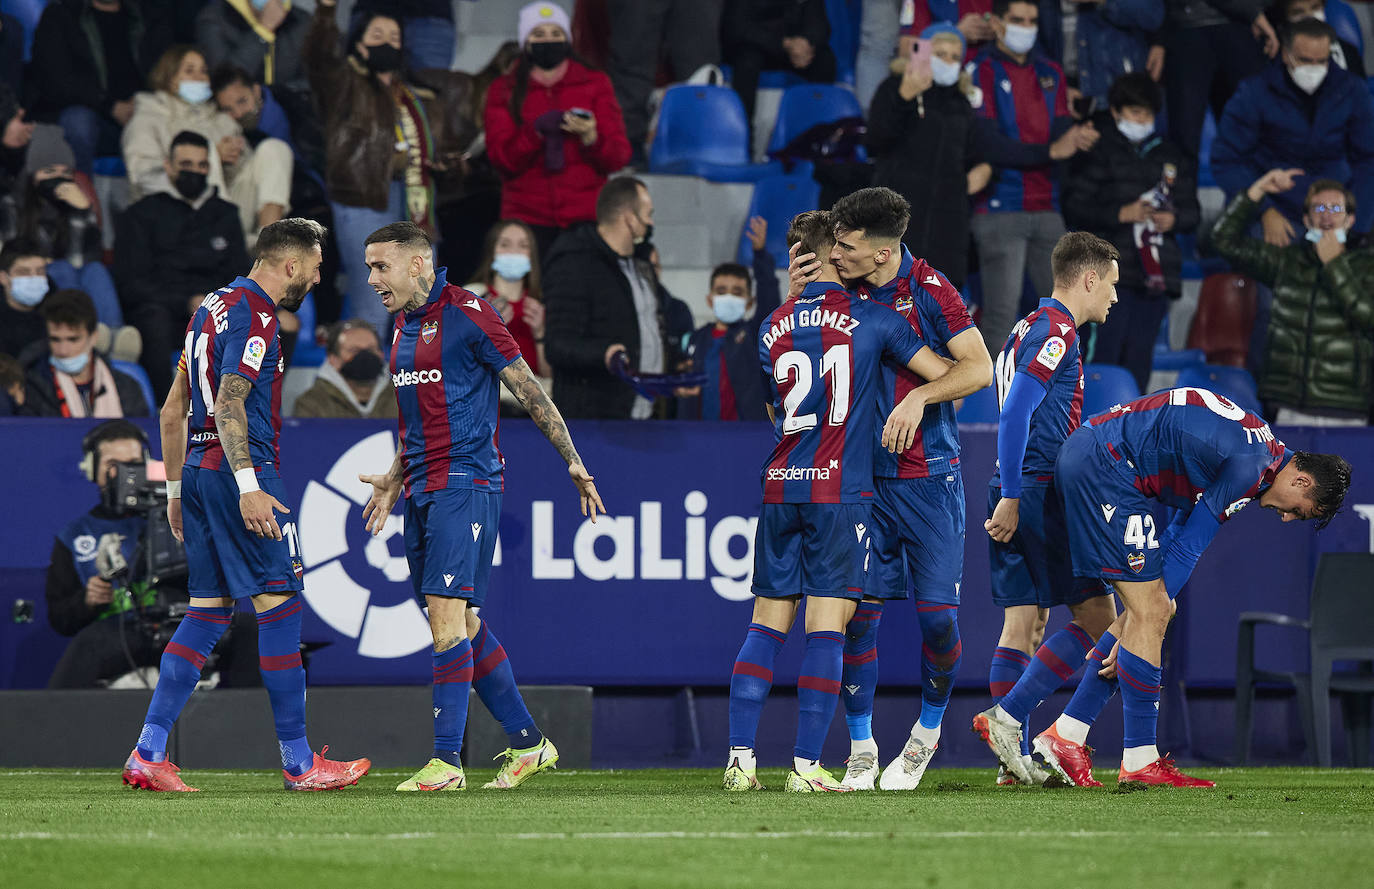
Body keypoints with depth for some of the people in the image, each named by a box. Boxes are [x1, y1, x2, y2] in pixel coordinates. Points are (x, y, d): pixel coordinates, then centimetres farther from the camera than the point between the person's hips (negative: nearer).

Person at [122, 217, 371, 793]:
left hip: (197, 471, 10)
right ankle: (298, 763, -3)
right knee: (280, 606, -5)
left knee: (207, 612, 8)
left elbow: (173, 411, 23)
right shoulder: (253, 313, -10)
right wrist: (248, 486, -26)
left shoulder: (213, 307, 20)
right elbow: (230, 402, -21)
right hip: (237, 468, -10)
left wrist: (176, 489, 26)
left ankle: (147, 755, 0)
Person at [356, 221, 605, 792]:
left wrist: (574, 462, -6)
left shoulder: (467, 315, -9)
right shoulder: (404, 326, 17)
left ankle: (447, 761, -18)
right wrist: (394, 479, 27)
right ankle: (527, 743, 19)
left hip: (466, 483, -9)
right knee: (462, 623, 9)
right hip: (423, 491, 9)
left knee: (447, 614, -16)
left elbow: (528, 391, -7)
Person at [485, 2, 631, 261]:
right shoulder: (504, 91, 12)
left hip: (586, 216, 0)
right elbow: (501, 158, 0)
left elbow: (618, 157, 5)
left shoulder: (595, 84, 12)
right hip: (528, 218, 0)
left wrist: (591, 137, -16)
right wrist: (537, 131, -16)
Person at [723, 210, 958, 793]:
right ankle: (806, 767, -8)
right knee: (826, 628, -3)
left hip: (780, 486, 4)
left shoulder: (773, 326, 10)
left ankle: (739, 757, 3)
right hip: (842, 490, -4)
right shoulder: (870, 318, -1)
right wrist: (919, 396, 23)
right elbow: (949, 374, 1)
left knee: (767, 623, 9)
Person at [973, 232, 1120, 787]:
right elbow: (1015, 413, -19)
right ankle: (1005, 719, -13)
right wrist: (1011, 497, -21)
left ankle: (1015, 760, 3)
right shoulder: (1057, 330, -10)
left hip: (1018, 496, 10)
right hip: (1039, 492, -10)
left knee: (1024, 621, 7)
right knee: (1097, 613, -5)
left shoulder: (1033, 327, 20)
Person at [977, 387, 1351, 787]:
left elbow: (1180, 534, 16)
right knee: (1151, 612, -9)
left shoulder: (1256, 447, 16)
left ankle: (1065, 737, 8)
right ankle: (1139, 761, -6)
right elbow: (1188, 549, -11)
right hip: (1104, 465, -10)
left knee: (1152, 611, 9)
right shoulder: (1250, 465, -15)